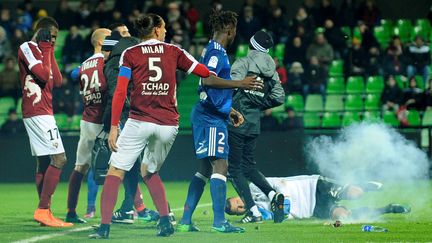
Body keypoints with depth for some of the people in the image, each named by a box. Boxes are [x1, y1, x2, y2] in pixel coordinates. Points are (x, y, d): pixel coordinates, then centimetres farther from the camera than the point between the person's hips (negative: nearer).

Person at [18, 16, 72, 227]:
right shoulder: (27, 48, -7)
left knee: (43, 162, 9)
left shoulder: (42, 51, 20)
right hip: (39, 112, -10)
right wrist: (46, 52, -5)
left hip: (42, 112, 10)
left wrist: (49, 52, 10)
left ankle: (45, 214, 11)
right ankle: (43, 210, -15)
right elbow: (43, 75, -19)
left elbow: (57, 81, 12)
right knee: (59, 159, -14)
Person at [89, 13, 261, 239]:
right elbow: (207, 75, 11)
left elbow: (120, 93, -5)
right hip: (168, 124, 3)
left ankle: (104, 226, -11)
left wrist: (114, 127, -5)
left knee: (115, 171, 1)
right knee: (149, 172, 24)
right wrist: (238, 84, 23)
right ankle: (165, 220, 12)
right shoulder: (174, 52, 10)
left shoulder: (130, 54, 4)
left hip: (140, 121, -3)